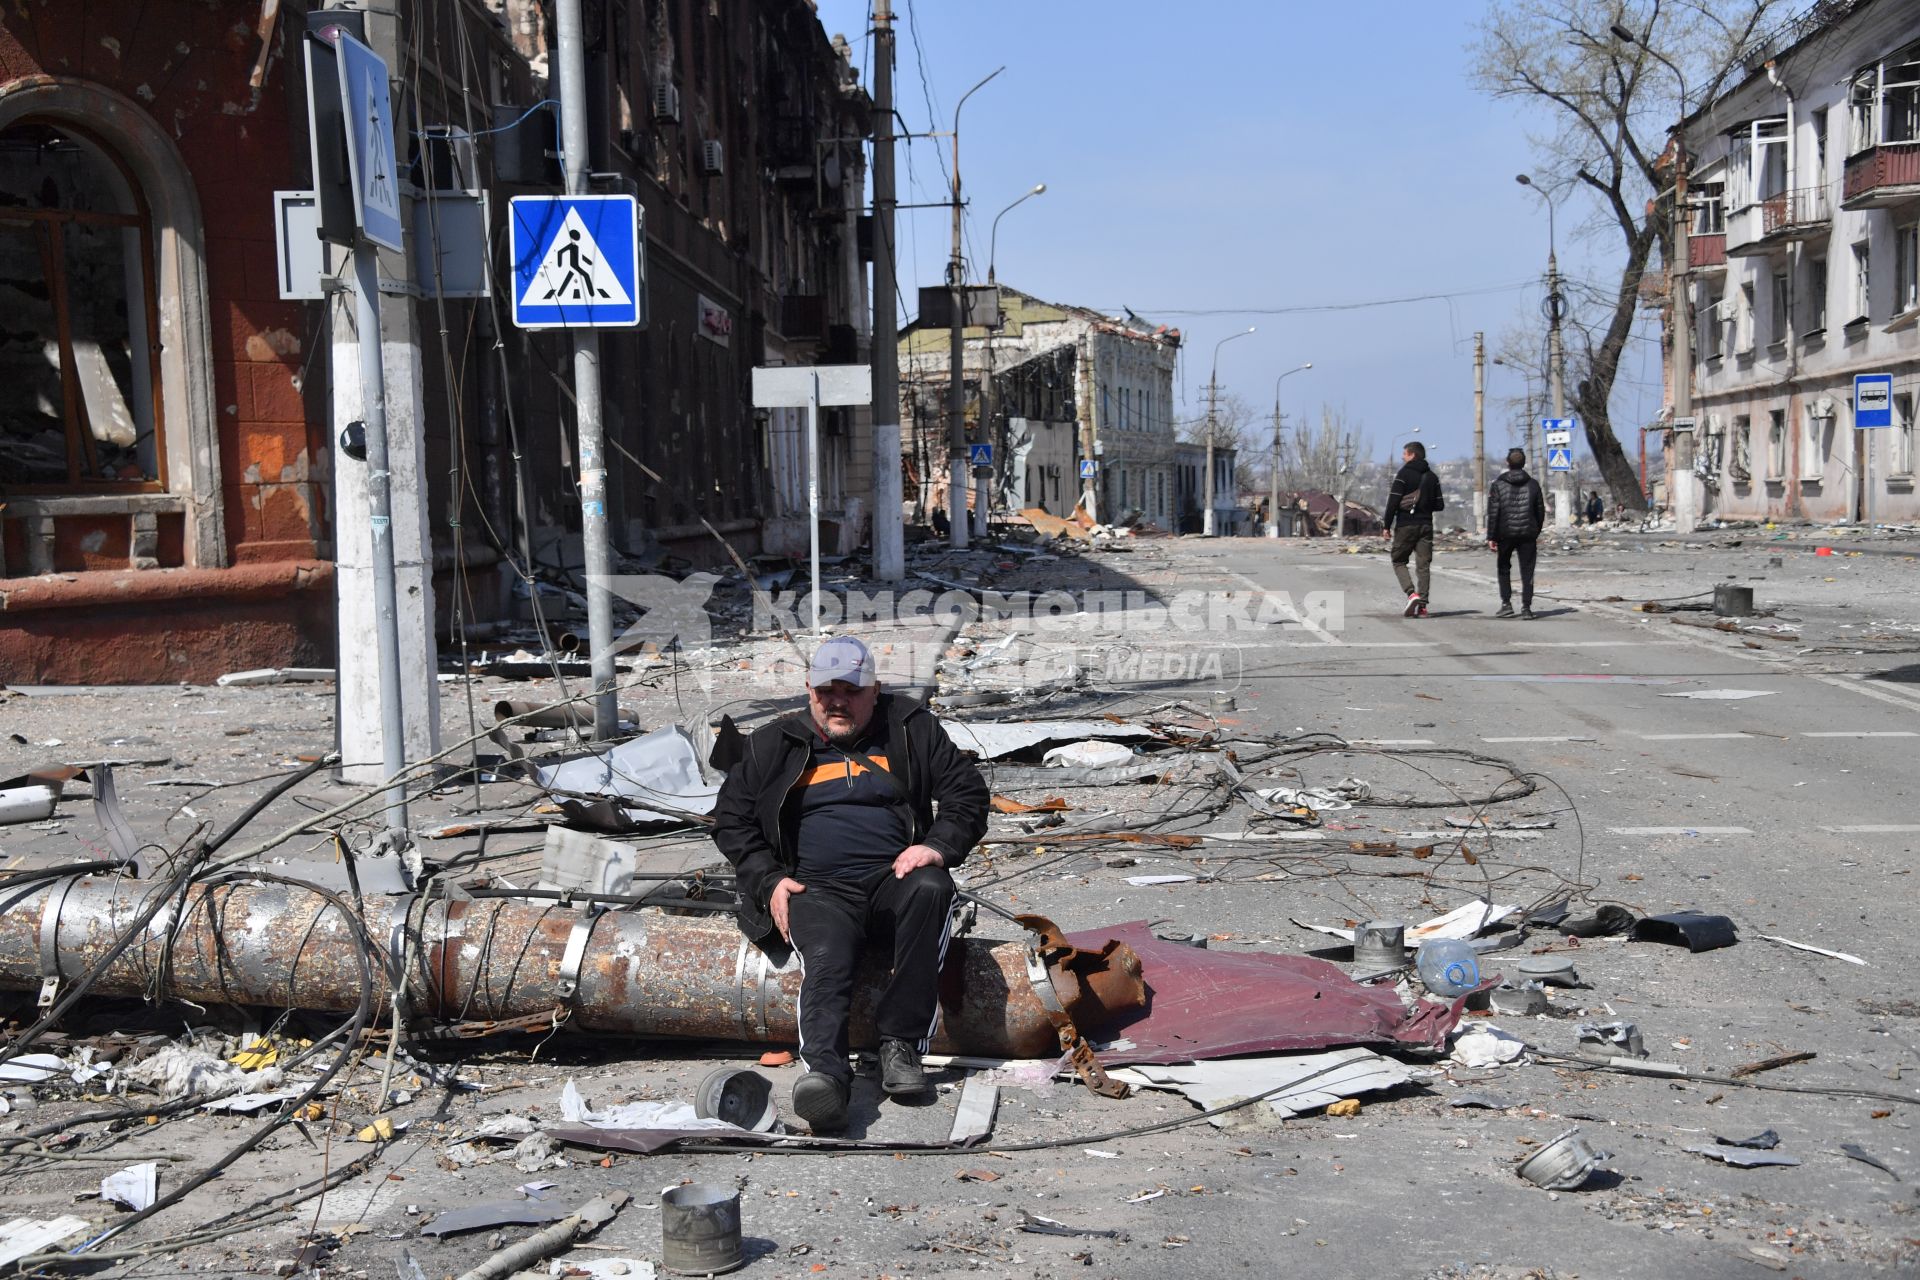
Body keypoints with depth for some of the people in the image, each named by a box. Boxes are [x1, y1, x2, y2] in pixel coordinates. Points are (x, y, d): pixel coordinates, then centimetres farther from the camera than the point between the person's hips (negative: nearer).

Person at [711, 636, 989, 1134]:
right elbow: (731, 819, 20)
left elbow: (967, 792, 13)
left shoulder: (910, 729, 15)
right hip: (819, 892, 0)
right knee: (826, 959, -33)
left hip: (894, 880, 0)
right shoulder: (773, 746, 18)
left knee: (931, 889, -35)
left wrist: (938, 846, -7)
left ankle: (901, 1042, -31)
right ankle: (824, 1072, -58)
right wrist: (769, 881, 3)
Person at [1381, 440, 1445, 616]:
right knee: (1424, 565, 4)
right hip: (1426, 525, 4)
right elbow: (1440, 505, 9)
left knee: (1398, 561, 7)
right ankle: (1422, 604, 0)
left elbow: (1393, 501, -12)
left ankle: (1412, 594, -14)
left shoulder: (1404, 474, -6)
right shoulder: (1432, 477, 10)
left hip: (1406, 525, -4)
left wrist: (1387, 525, -8)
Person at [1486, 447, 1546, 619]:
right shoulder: (1533, 484, 3)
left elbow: (1493, 513, -8)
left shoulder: (1498, 484, -4)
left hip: (1505, 534, -1)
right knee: (1527, 571, 4)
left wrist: (1491, 537, -5)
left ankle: (1506, 604, 7)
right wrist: (1536, 532, 18)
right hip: (1528, 534, 1)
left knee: (1504, 569, 15)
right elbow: (1540, 511, 7)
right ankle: (1526, 607, -1)